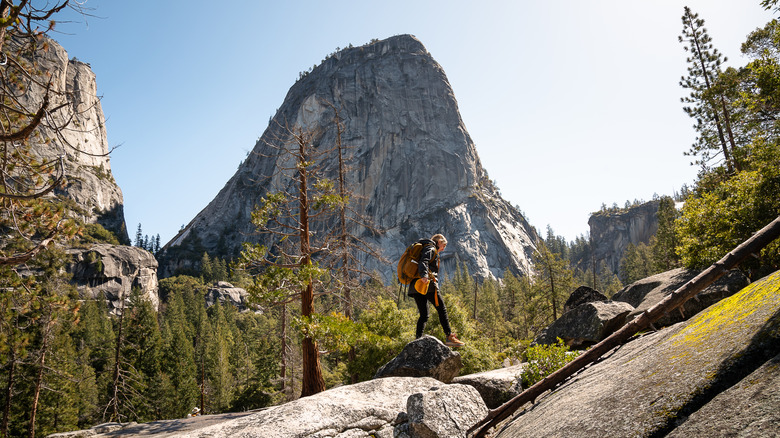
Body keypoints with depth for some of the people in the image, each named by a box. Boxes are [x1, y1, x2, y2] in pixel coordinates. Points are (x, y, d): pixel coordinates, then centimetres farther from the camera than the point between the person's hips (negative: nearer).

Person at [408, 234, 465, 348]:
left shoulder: (426, 248, 30)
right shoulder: (431, 249, 1)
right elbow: (423, 262, -18)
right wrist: (424, 275, -34)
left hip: (416, 287, 9)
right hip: (427, 283, -9)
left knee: (423, 315, 7)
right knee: (442, 309, -4)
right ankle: (449, 337, -6)